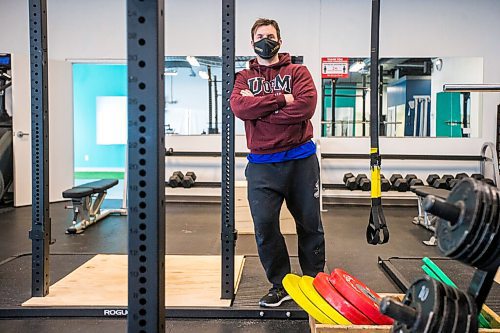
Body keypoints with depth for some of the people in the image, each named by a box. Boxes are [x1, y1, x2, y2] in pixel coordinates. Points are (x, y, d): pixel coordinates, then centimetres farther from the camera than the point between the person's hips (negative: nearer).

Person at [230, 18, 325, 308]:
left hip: (300, 159, -1)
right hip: (262, 164, 1)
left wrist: (259, 107, -10)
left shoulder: (298, 72, 7)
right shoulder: (244, 77, 12)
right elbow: (239, 107, -9)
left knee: (310, 224, 8)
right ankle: (280, 284, 16)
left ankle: (314, 282, 26)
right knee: (264, 224, -3)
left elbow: (306, 106, -13)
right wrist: (281, 99, -13)